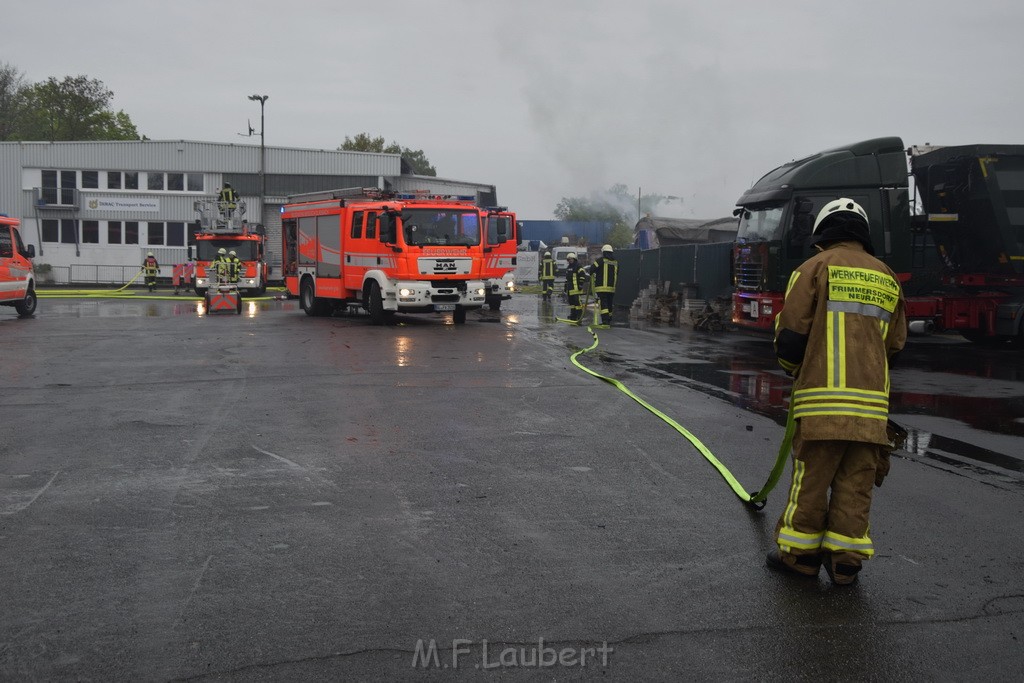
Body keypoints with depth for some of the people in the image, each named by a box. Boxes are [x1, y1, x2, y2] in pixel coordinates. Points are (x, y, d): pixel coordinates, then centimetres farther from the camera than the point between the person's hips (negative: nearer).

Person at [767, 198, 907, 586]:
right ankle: (845, 561, 12)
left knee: (811, 475, 4)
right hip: (872, 401, 5)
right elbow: (895, 344, 18)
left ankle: (799, 553, 12)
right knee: (856, 481, 8)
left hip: (823, 396, -4)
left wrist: (794, 368, 14)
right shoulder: (886, 278, 16)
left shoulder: (817, 267, 0)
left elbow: (791, 333, -5)